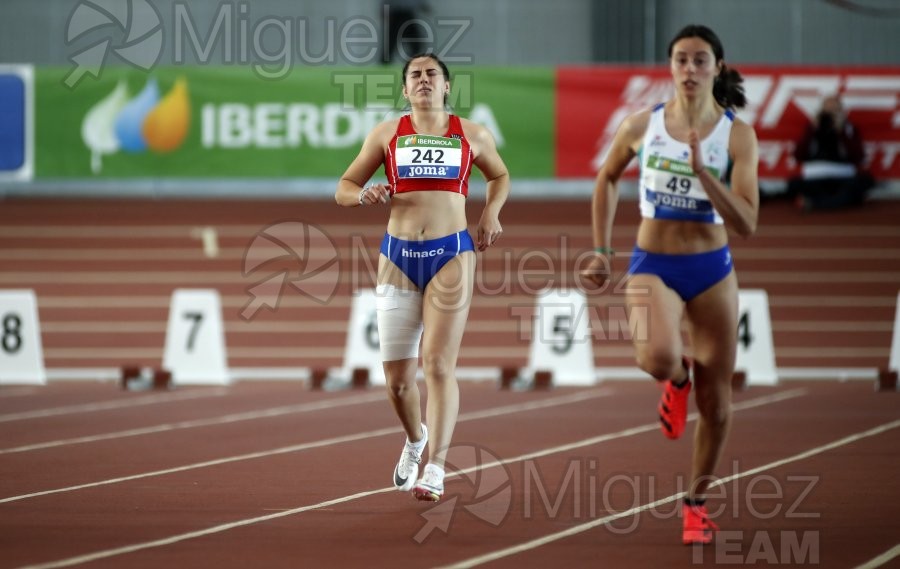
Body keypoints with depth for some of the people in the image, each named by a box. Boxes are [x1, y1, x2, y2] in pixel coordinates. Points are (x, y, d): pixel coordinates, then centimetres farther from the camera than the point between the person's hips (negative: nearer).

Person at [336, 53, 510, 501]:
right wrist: (364, 195, -12)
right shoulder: (387, 134, 8)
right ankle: (415, 439, 34)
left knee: (438, 365, -14)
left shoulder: (472, 136, 8)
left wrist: (491, 213, 7)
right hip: (398, 256, 2)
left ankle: (435, 469, -14)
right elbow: (343, 188, 11)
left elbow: (499, 175, 26)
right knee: (397, 378, 3)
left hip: (451, 255, -2)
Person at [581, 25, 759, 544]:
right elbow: (607, 180, 16)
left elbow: (747, 224, -15)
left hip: (712, 270, 1)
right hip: (653, 266, -1)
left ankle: (697, 501, 28)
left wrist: (702, 171, -24)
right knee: (658, 356, -32)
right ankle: (678, 378, 7)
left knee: (716, 404, 5)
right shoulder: (642, 126, -3)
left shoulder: (737, 135, -7)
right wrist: (602, 251, 12)